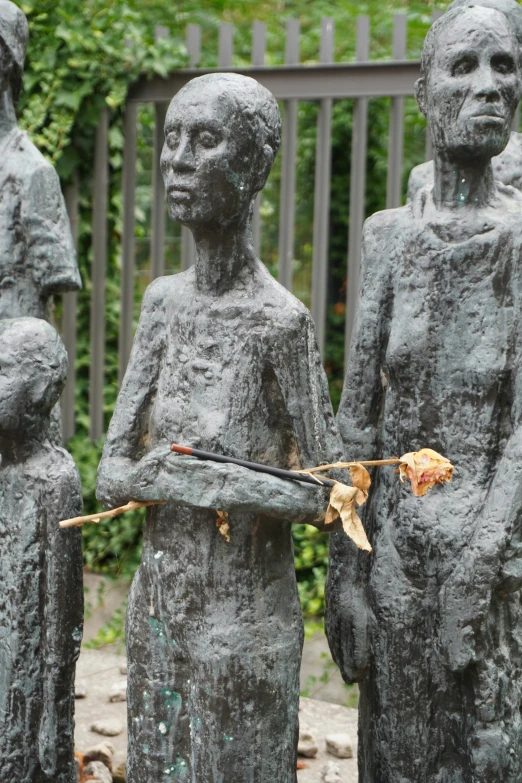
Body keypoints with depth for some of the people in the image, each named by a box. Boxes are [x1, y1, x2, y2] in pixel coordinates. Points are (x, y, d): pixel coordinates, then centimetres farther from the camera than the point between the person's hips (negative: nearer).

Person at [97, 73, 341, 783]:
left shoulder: (279, 319, -15)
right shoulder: (163, 302, 1)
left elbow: (323, 497, -11)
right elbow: (112, 476, 2)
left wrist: (170, 471, -17)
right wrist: (161, 474, -19)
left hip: (246, 617, -5)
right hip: (160, 602, 5)